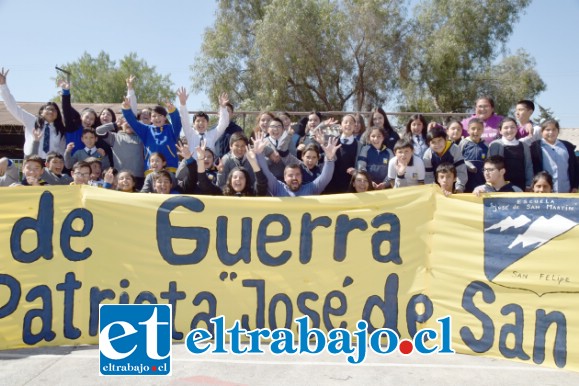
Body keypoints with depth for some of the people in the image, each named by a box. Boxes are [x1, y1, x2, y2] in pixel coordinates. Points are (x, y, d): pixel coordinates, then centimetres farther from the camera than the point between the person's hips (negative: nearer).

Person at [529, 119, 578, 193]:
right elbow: (532, 168, -3)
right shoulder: (535, 147, 1)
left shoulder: (567, 146, 13)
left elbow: (574, 167, 14)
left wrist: (575, 186, 8)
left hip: (566, 191, 4)